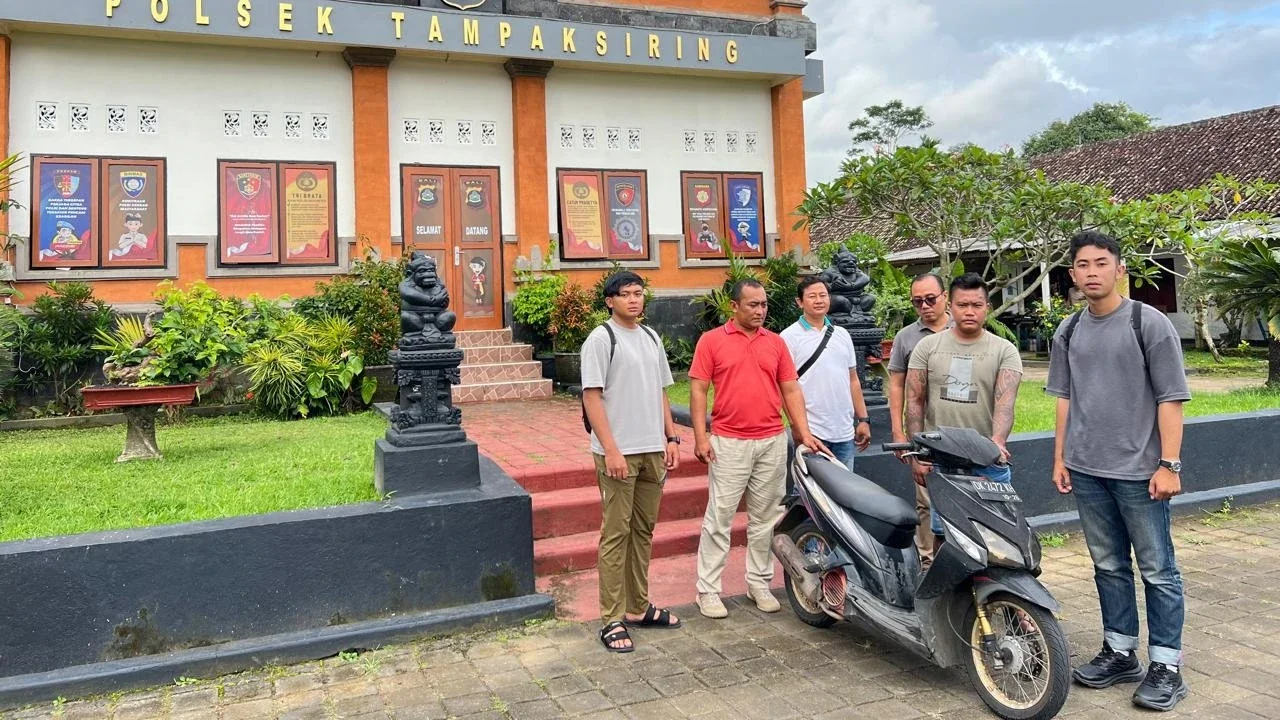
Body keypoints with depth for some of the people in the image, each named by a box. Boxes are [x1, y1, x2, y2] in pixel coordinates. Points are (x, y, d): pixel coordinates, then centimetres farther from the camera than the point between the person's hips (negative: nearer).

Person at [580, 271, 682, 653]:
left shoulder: (651, 337, 14)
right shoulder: (601, 339, -6)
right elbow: (592, 397, -11)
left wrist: (671, 438, 11)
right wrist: (611, 450, -18)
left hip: (653, 450, 7)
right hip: (619, 452, -7)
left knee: (644, 530, 13)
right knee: (616, 534, -2)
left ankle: (639, 607, 25)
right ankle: (613, 619, 5)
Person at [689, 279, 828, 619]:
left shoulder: (776, 342, 9)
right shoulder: (711, 341, 0)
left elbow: (791, 390, 9)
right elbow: (698, 390, -3)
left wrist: (805, 434, 1)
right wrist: (700, 437, -10)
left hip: (772, 442, 4)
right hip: (729, 443, -3)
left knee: (765, 517, 11)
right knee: (719, 517, 0)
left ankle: (760, 583, 23)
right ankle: (707, 588, 9)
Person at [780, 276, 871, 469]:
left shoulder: (842, 334, 15)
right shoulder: (789, 337, -4)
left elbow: (853, 380, 17)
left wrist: (863, 419, 12)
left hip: (845, 432, 6)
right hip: (811, 433, -6)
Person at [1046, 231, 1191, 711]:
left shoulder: (1149, 324, -5)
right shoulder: (1069, 331, 9)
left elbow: (1170, 398, -6)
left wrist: (1168, 464, -11)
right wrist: (1059, 459, 12)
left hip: (1139, 471, -4)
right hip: (1087, 471, 5)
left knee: (1157, 571, 3)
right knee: (1109, 567, 13)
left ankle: (1166, 666, 14)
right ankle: (1120, 652, 25)